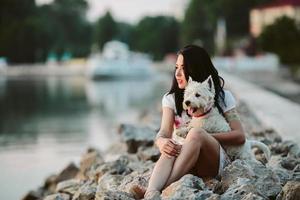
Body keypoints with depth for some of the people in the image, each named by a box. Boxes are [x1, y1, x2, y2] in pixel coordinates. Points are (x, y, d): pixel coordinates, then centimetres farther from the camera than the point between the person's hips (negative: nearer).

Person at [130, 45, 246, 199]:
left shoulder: (221, 96, 4)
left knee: (196, 134, -33)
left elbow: (239, 136, -5)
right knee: (170, 148, -33)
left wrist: (203, 137, -18)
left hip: (214, 162, -2)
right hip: (185, 166, 2)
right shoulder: (172, 98, 9)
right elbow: (163, 134, -6)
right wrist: (162, 142, -31)